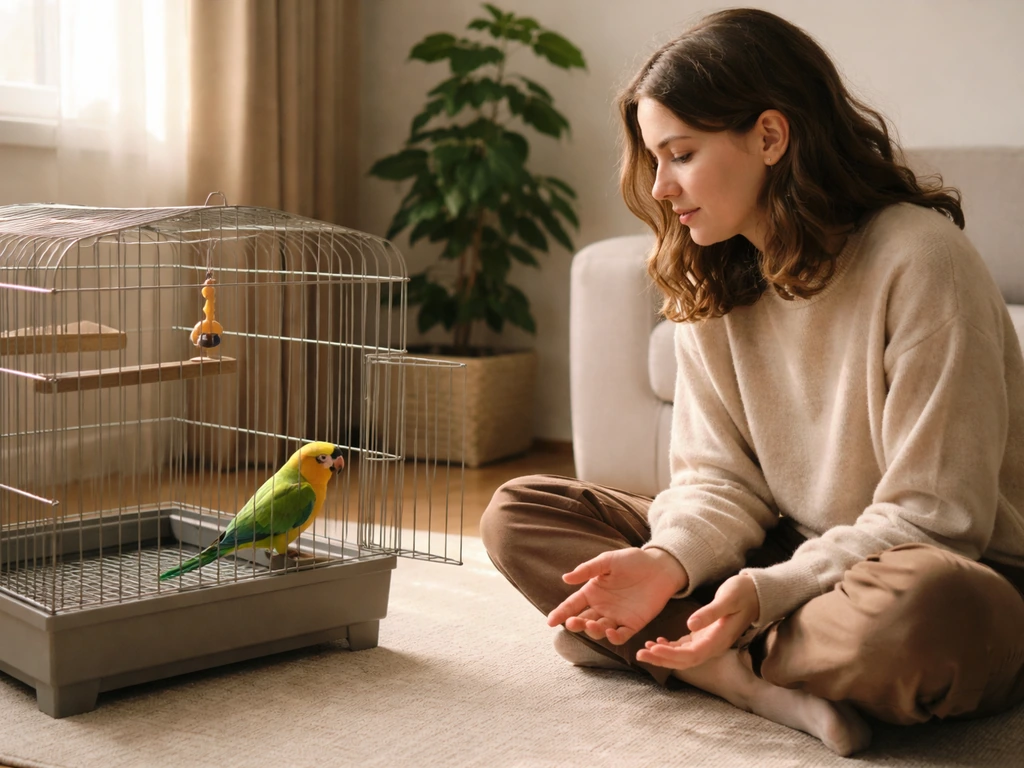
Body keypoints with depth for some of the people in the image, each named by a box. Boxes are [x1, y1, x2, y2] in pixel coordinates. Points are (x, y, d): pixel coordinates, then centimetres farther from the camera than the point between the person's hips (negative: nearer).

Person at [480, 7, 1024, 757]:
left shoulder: (919, 258, -18)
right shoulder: (713, 281, 3)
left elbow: (931, 515, -18)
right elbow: (721, 478, 1)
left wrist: (765, 593, -28)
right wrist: (667, 561, -20)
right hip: (791, 556, 6)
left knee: (920, 609, -43)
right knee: (518, 513, -5)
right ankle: (782, 689, -19)